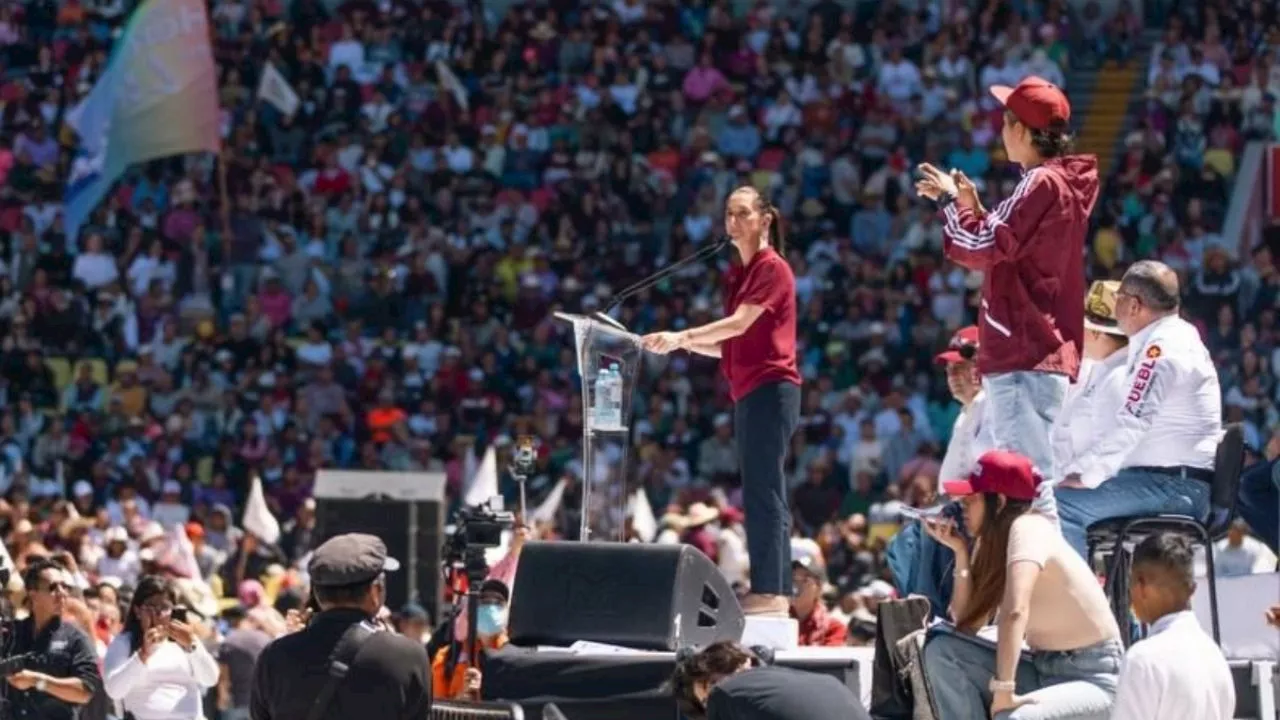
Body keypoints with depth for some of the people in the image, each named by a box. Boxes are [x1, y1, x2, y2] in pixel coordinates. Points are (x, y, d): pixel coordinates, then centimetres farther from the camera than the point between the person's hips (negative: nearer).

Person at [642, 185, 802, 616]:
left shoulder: (773, 268, -7)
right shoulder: (737, 275, 19)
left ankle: (770, 592, -15)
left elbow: (739, 324, -18)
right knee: (761, 494, 7)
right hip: (748, 392, 9)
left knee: (762, 491, -13)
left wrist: (682, 336, -23)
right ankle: (773, 593, 7)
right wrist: (687, 344, 4)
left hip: (771, 388, -9)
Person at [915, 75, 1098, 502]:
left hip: (1024, 356, -11)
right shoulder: (1066, 184, 19)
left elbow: (980, 248, -17)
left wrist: (950, 201, -1)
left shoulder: (1040, 183, -12)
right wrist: (972, 207, 19)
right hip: (1049, 351, 11)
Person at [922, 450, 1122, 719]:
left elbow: (1015, 610, -36)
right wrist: (960, 552, -5)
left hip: (1092, 678, -9)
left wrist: (1003, 690, -39)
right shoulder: (992, 543, 5)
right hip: (1043, 668, 9)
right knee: (942, 647, -8)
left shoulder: (1028, 529, -20)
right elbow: (965, 625, 0)